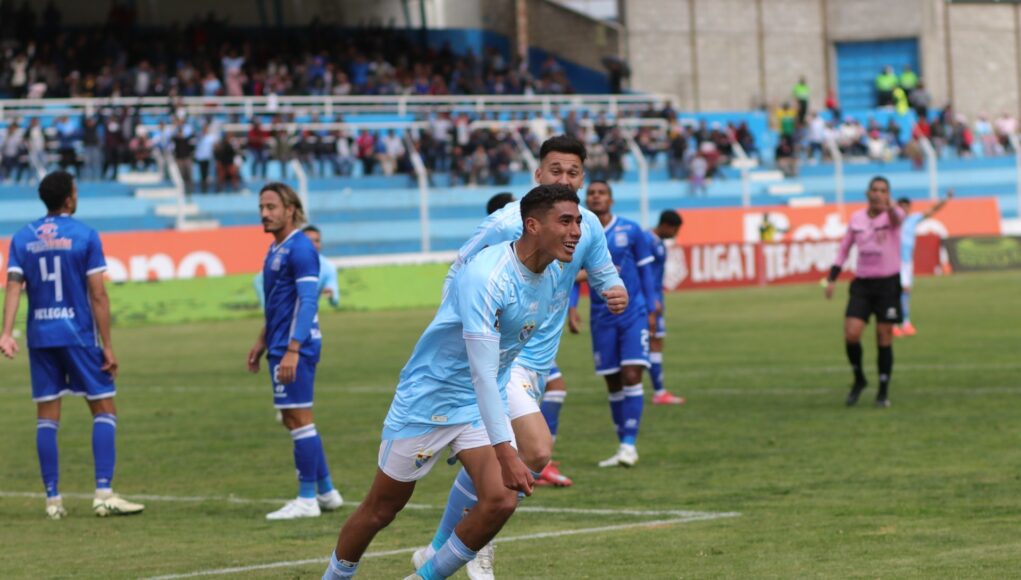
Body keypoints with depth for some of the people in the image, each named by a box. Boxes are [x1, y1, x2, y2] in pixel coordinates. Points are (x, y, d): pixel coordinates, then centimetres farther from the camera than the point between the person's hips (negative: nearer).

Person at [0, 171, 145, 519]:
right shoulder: (85, 236, -5)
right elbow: (98, 295, -7)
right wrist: (107, 346, -4)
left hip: (40, 336, 4)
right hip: (78, 334, -4)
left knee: (47, 417, 7)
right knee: (104, 410, 4)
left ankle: (53, 499, 5)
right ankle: (104, 494, -7)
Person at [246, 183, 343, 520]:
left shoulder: (299, 248, -14)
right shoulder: (276, 249, 16)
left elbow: (307, 301, -21)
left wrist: (292, 349, -26)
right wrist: (263, 341, 25)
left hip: (295, 347, -10)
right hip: (281, 345, 10)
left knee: (299, 419, -6)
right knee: (294, 420, 13)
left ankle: (307, 499, -1)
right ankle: (326, 492, 20)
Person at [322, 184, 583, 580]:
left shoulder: (554, 277, -4)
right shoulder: (485, 277, -30)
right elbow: (482, 373, -32)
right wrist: (506, 453, -35)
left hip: (484, 404, 6)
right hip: (428, 397, -6)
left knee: (501, 500, -15)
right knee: (381, 508, 7)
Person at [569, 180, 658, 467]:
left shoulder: (631, 230, -1)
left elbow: (645, 271, 4)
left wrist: (651, 309, 1)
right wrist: (571, 307, -7)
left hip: (633, 314, -2)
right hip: (602, 318, 2)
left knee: (631, 376, -14)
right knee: (613, 383, 5)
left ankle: (629, 444, -13)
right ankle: (624, 447, 14)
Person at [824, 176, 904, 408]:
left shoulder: (892, 215, -6)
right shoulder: (856, 219, 6)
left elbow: (897, 217, -32)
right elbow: (844, 248, 17)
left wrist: (890, 207, -57)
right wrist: (831, 278, 9)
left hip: (888, 283, -3)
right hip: (862, 284, 3)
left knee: (884, 338, 0)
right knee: (851, 334, -10)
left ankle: (883, 392, 13)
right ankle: (859, 380, 14)